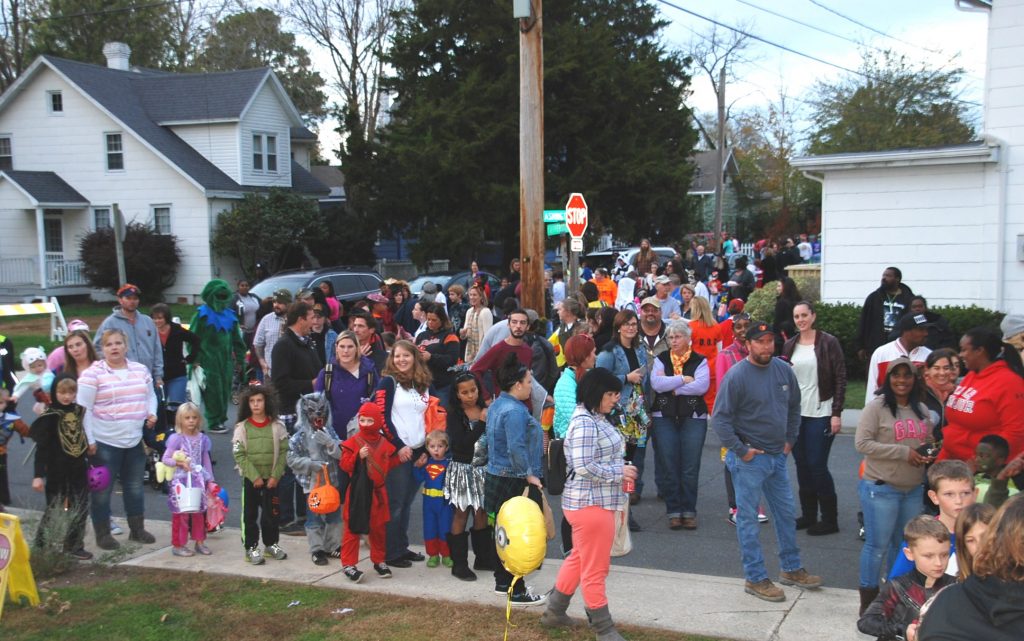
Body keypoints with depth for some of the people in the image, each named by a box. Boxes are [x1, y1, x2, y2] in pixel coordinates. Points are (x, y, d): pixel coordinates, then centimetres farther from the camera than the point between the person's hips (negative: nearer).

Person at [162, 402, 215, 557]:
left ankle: (200, 542, 20)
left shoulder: (202, 438, 8)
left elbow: (206, 460, 14)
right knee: (181, 513, -3)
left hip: (198, 480, 5)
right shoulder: (176, 438, -6)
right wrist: (179, 462, -24)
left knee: (199, 512, 10)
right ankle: (178, 545, 6)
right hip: (181, 480, -5)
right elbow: (165, 459, -7)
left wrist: (210, 480, 13)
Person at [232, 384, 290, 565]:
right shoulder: (242, 427, -5)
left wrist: (275, 476, -11)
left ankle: (271, 544, 27)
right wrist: (254, 476, -13)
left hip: (272, 478, 1)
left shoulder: (277, 426, -3)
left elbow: (284, 452, -3)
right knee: (250, 514, 5)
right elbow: (239, 455, -8)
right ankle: (251, 548, 16)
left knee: (272, 513, 10)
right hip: (250, 478, -1)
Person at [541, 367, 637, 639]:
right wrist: (619, 472, -16)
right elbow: (584, 466, -25)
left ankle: (554, 612, 36)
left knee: (579, 559, 22)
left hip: (596, 501, 11)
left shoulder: (597, 419, 10)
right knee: (595, 569, 2)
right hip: (590, 503, -11)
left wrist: (621, 469, 8)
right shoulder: (585, 423, -21)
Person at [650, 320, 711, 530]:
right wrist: (683, 380, -10)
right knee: (669, 467, 2)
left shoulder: (699, 361, 4)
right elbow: (656, 383, -8)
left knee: (690, 467, 0)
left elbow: (702, 385, -12)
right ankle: (673, 511, 10)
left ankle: (689, 511, 10)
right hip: (665, 418, 1)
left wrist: (672, 387, -10)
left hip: (693, 418, -1)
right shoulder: (661, 360, 9)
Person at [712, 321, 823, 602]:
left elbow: (794, 407, 17)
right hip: (749, 459, -6)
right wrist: (741, 451, -15)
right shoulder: (737, 375, -16)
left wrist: (790, 440, 11)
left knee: (786, 513, 16)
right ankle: (756, 579, 12)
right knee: (748, 518, 2)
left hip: (777, 456, 7)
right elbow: (720, 418, -15)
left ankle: (791, 569, 31)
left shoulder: (784, 370, 1)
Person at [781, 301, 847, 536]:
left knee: (817, 465, -6)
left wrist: (837, 413, -12)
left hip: (820, 414, -5)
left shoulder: (828, 342, -5)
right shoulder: (790, 345, 9)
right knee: (802, 465, 9)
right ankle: (808, 515, 19)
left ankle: (830, 519, 6)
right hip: (795, 414, 5)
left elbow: (840, 379, -7)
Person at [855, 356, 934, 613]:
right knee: (877, 545, 0)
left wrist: (928, 455, -4)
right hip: (881, 488, -6)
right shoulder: (876, 407, -11)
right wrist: (903, 452, -20)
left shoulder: (921, 409, 10)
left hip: (913, 490, 6)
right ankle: (868, 600, 13)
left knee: (904, 544, 17)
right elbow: (862, 443, -17)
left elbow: (928, 442, 21)